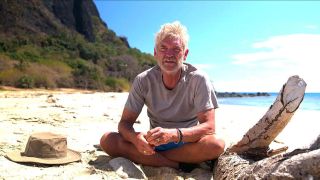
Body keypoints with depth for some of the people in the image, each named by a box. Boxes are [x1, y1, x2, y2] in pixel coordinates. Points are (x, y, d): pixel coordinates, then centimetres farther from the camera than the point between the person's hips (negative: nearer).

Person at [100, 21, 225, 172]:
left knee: (217, 145, -33)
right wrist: (135, 137, -33)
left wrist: (174, 134, -39)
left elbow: (209, 127, -20)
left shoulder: (198, 80, -14)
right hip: (154, 143, 2)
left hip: (188, 144, -2)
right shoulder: (143, 81, -8)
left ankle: (147, 159, -18)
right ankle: (180, 166, -18)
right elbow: (125, 123, -8)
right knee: (107, 140, -20)